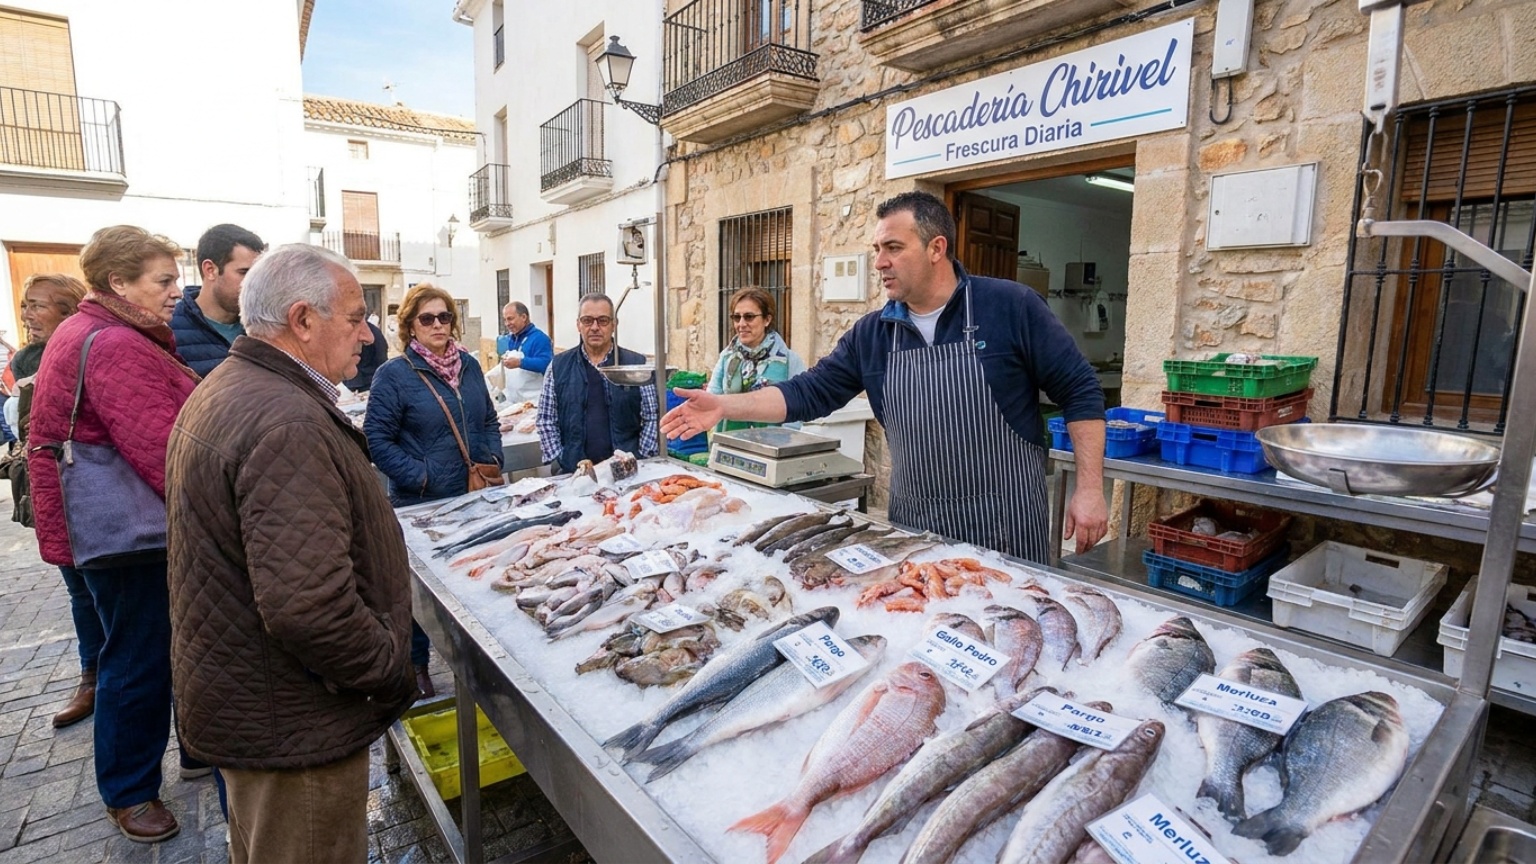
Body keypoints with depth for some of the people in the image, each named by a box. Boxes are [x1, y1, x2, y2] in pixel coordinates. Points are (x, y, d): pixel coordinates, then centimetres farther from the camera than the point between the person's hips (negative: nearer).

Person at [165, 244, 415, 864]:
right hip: (293, 726, -10)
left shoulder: (223, 392, 7)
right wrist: (392, 672, -19)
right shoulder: (288, 423, -29)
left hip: (237, 694, 10)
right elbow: (309, 607, -35)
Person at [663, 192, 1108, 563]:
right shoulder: (871, 333, 2)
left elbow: (1080, 391, -6)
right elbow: (810, 393, 2)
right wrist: (725, 405, -8)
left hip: (1005, 526, -3)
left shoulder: (1010, 306, -9)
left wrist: (1089, 488, -11)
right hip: (913, 526, 4)